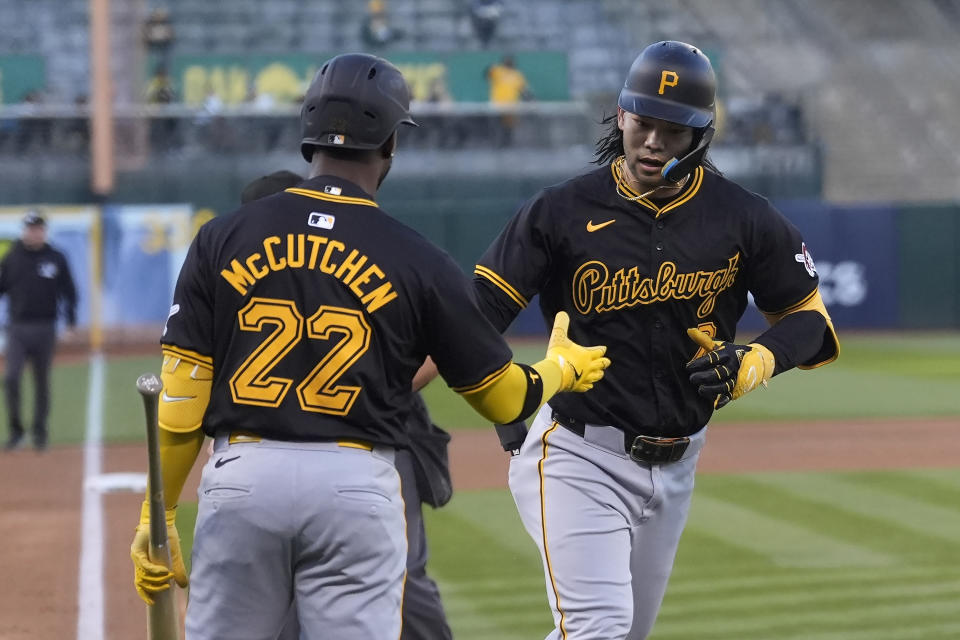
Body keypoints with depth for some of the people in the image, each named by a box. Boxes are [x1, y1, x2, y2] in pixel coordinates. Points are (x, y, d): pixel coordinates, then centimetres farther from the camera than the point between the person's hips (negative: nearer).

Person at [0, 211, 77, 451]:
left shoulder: (56, 259, 2)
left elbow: (68, 291, 5)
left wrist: (71, 318, -5)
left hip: (45, 329, 0)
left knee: (42, 382, 7)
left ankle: (40, 432, 19)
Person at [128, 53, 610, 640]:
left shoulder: (223, 238, 4)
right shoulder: (420, 261, 0)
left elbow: (182, 390, 1)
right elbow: (505, 398, 9)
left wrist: (158, 515, 7)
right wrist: (563, 368, 30)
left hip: (241, 477, 2)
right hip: (356, 483, -1)